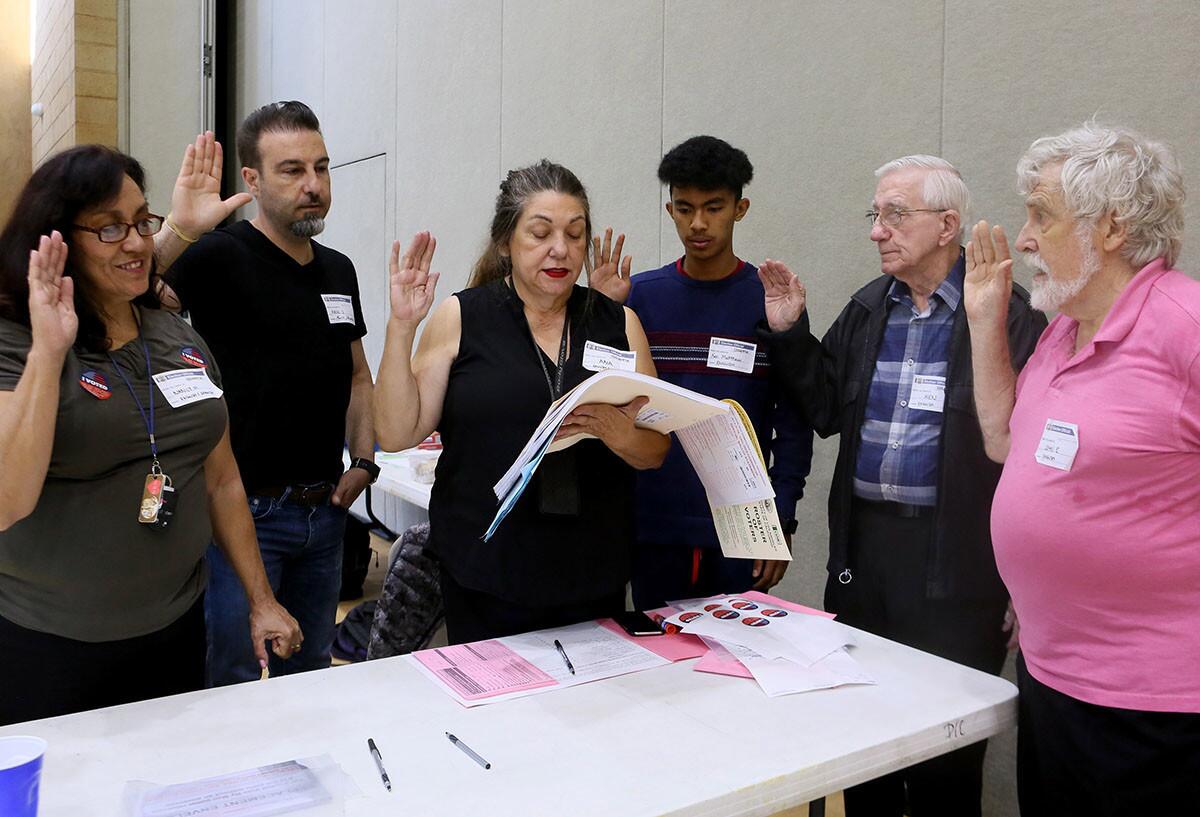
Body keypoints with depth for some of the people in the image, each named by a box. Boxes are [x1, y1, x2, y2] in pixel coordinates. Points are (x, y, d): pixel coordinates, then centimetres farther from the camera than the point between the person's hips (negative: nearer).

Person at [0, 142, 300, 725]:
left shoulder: (181, 340, 4)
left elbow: (222, 480, 10)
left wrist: (261, 600, 9)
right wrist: (48, 352, -27)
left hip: (176, 632, 5)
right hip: (48, 647, -4)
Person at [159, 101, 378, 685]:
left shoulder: (339, 270, 9)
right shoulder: (221, 255, -10)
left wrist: (363, 462, 7)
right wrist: (179, 228, -43)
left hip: (325, 508, 6)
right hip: (245, 507, -6)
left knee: (309, 674, 21)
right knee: (230, 685, 8)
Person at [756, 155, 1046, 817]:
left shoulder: (1008, 314, -10)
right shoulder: (867, 310, 10)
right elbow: (826, 410, 10)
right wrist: (787, 333, 3)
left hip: (953, 557, -5)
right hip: (862, 544, 6)